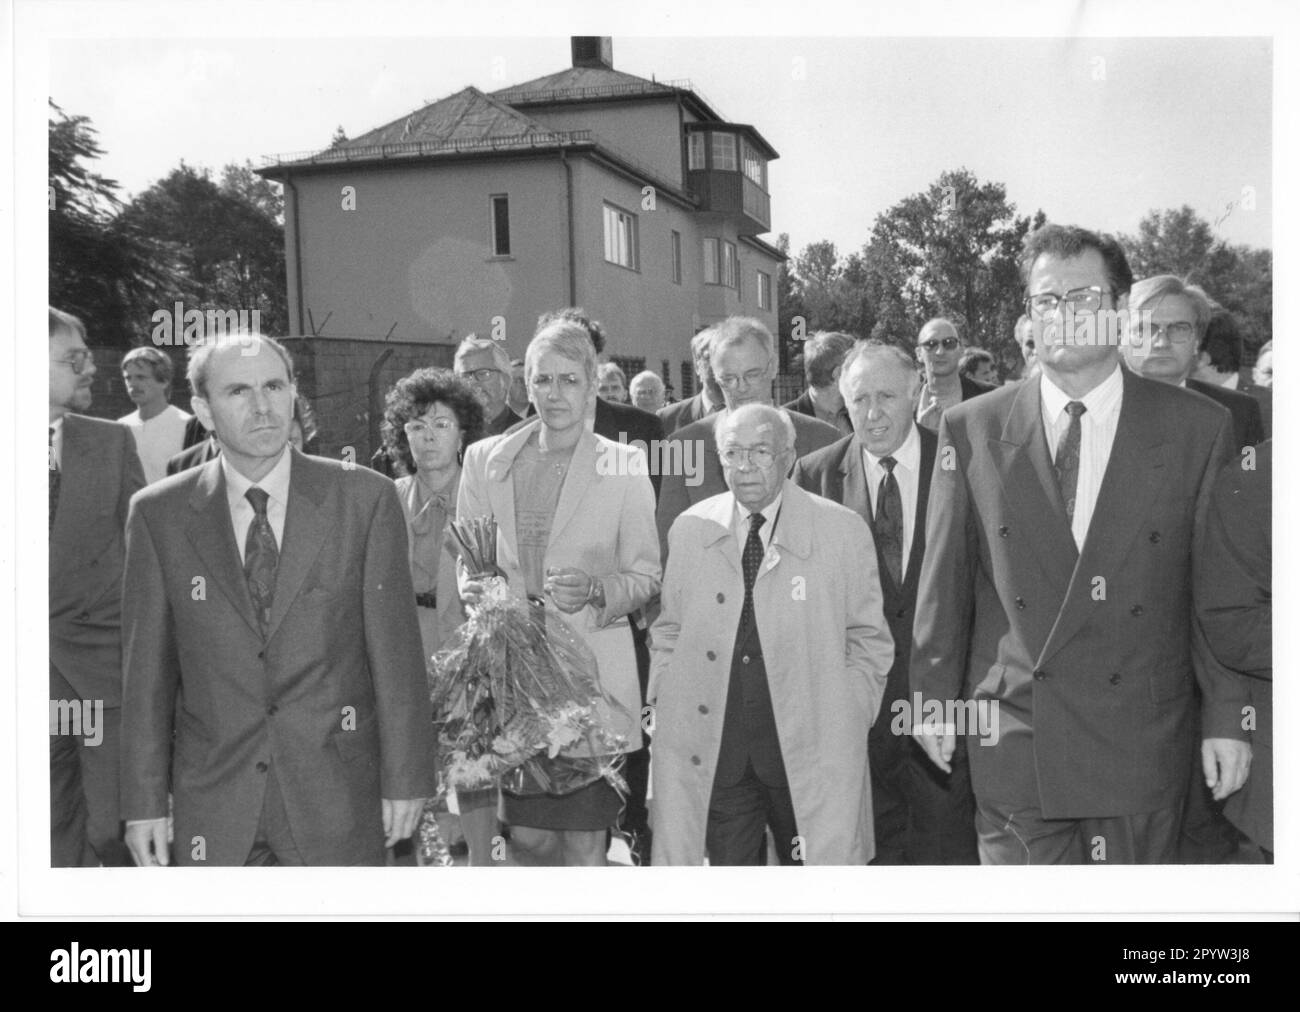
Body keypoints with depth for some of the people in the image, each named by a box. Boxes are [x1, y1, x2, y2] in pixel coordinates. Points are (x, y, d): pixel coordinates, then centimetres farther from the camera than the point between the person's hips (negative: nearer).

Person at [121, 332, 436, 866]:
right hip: (212, 810, 1)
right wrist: (145, 801, 2)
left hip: (339, 800, -1)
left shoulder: (365, 498, -3)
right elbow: (147, 666, 3)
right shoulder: (158, 514, 1)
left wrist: (405, 778, -2)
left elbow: (395, 647, -2)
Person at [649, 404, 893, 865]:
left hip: (810, 749, -2)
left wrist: (850, 721, -3)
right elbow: (668, 633, 14)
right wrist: (664, 706, 4)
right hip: (711, 751, 2)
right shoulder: (689, 529, 7)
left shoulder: (844, 530, 0)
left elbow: (869, 640, 4)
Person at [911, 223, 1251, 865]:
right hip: (1012, 735, 0)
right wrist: (935, 700, 5)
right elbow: (944, 583, 4)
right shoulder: (970, 430, 1)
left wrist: (1228, 719, 0)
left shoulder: (1198, 428, 0)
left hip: (1141, 741, 0)